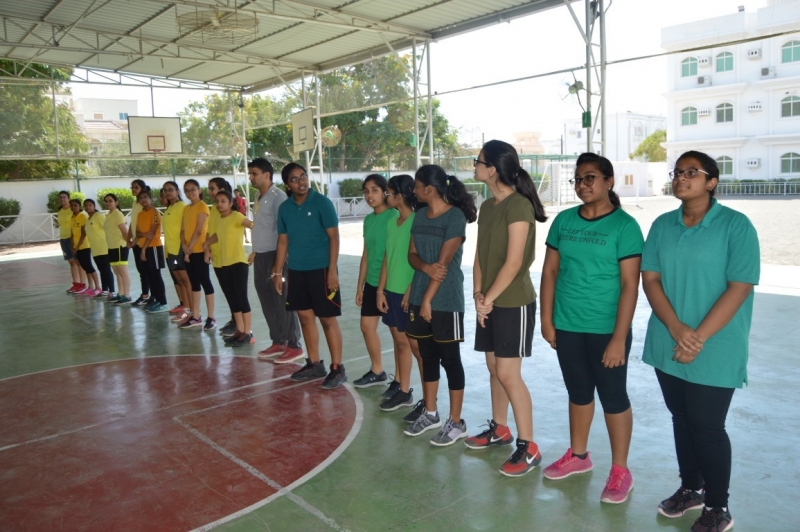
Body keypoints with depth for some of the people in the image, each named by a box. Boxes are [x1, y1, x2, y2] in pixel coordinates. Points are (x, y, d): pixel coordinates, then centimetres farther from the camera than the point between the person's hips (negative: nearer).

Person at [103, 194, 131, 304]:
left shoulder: (118, 214, -13)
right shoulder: (108, 215, 14)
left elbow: (125, 231, -18)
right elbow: (110, 231, 16)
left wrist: (128, 242, -13)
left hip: (120, 247, -9)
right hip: (112, 247, 10)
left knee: (123, 272, -7)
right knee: (117, 272, 14)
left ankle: (127, 296, -4)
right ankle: (121, 294, 21)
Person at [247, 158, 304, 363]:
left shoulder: (277, 196, -14)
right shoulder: (260, 197, 13)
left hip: (274, 256, -9)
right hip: (261, 257, 9)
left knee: (283, 302, -2)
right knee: (268, 302, 14)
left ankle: (294, 346, 7)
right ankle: (278, 342, 25)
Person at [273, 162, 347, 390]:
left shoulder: (321, 202, -8)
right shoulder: (285, 208, 7)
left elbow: (334, 237, -10)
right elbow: (283, 241, 13)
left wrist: (332, 270, -16)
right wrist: (277, 272, 10)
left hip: (320, 269, -6)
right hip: (296, 270, 6)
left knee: (327, 319, -1)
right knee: (305, 316, 12)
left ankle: (337, 368, 9)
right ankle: (314, 364, 26)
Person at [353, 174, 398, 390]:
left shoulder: (394, 216, -13)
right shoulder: (368, 219, 10)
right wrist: (360, 285, 14)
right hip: (372, 283, 8)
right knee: (367, 326, 15)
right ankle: (377, 371, 32)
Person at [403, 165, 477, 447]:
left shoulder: (455, 216, -13)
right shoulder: (420, 215, 10)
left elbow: (444, 261, -16)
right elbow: (412, 254, 8)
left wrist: (428, 299, -15)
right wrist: (426, 266, -15)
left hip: (446, 301, -7)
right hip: (419, 297, 7)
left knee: (450, 359, 2)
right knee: (427, 356, 16)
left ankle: (456, 422, 15)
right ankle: (430, 413, 30)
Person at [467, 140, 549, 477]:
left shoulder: (518, 205, -16)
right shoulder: (487, 206, 10)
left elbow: (513, 262, -19)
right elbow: (480, 255, 10)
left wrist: (489, 298, -13)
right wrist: (478, 295, -1)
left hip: (513, 303, -8)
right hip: (490, 302, 8)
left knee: (508, 373, -5)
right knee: (494, 367, 16)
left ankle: (528, 448, 7)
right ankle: (499, 429, 32)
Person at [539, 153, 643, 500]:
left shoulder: (624, 225, -10)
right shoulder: (564, 221, 4)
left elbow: (629, 285, -13)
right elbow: (550, 272, 7)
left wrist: (619, 338, -17)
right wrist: (546, 320, 3)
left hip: (606, 329, -4)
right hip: (567, 326, 5)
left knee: (613, 397, 8)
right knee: (578, 392, 18)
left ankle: (620, 470, 25)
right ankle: (578, 455, 37)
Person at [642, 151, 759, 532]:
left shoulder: (736, 226, -9)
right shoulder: (663, 225, 5)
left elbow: (740, 287, -14)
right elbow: (650, 279, 0)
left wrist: (699, 338, -18)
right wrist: (677, 329, -13)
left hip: (715, 350, -4)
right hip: (668, 345, 5)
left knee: (707, 426, 3)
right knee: (681, 419, 16)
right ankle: (690, 488, 36)